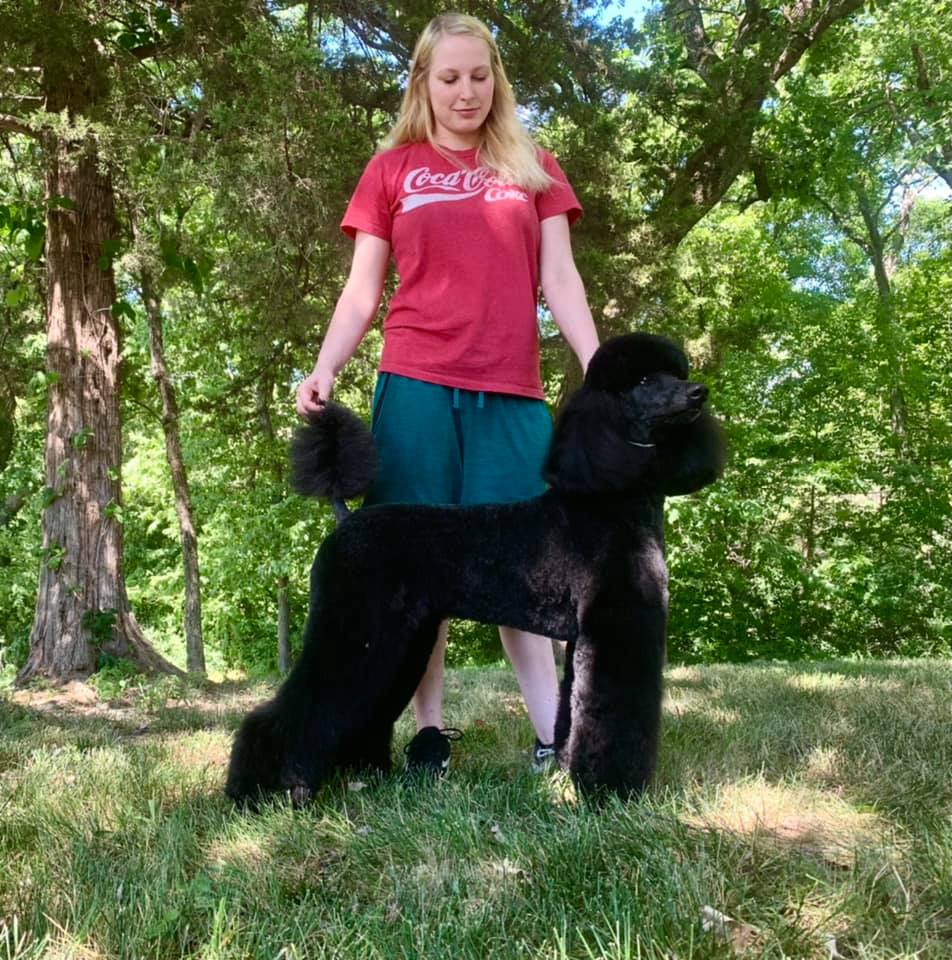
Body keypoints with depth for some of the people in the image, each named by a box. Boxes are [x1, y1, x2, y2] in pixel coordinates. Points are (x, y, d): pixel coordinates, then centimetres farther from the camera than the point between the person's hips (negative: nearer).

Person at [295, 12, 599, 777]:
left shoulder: (532, 166, 15)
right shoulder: (392, 170, 11)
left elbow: (559, 280, 8)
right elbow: (363, 291, 8)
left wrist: (598, 369, -4)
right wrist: (325, 370, -8)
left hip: (511, 389, 1)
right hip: (415, 384, -1)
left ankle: (555, 732, 1)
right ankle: (431, 729, 9)